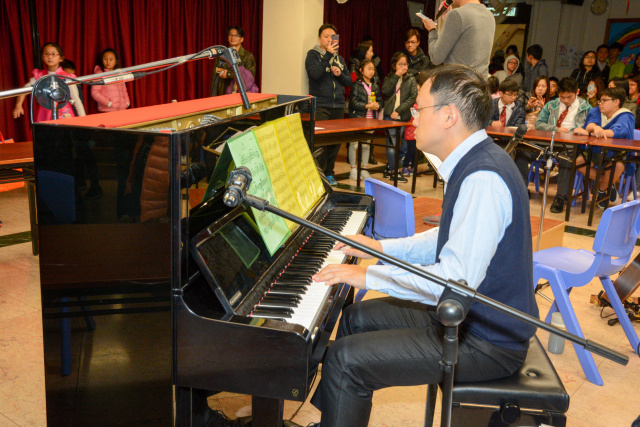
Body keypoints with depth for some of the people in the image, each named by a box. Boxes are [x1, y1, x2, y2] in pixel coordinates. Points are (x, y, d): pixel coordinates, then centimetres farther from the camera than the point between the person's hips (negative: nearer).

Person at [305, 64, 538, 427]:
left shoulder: (484, 179, -28)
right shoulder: (475, 162, 7)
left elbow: (457, 278, -33)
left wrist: (371, 275, -25)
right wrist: (383, 247, 11)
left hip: (487, 343, -10)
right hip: (463, 314, 10)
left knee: (346, 360, -16)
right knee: (356, 318, 17)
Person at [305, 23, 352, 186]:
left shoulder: (339, 58, 19)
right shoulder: (313, 54, 3)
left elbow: (349, 81, 18)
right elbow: (315, 73, -15)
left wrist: (340, 74, -2)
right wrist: (328, 54, -15)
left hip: (338, 106, 5)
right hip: (320, 106, -5)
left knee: (335, 141, 5)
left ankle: (329, 173, 17)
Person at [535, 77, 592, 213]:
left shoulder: (586, 108, 12)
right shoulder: (551, 105, 21)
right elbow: (538, 124, 13)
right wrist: (556, 129, -4)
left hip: (572, 144, -3)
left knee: (567, 156, -40)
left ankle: (560, 197, -37)